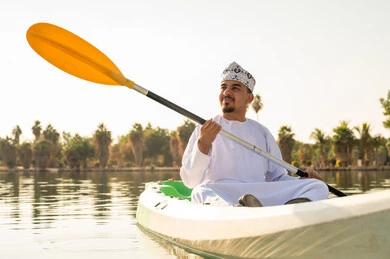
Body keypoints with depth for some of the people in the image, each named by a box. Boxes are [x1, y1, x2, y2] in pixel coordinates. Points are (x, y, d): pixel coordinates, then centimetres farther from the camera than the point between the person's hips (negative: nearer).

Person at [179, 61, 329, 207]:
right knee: (201, 192, -37)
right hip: (217, 195, -3)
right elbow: (189, 181, 2)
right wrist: (202, 144, -14)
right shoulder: (203, 130, 13)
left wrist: (304, 179, 3)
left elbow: (277, 177, 23)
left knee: (318, 186, -15)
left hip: (261, 195, 4)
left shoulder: (261, 132, 23)